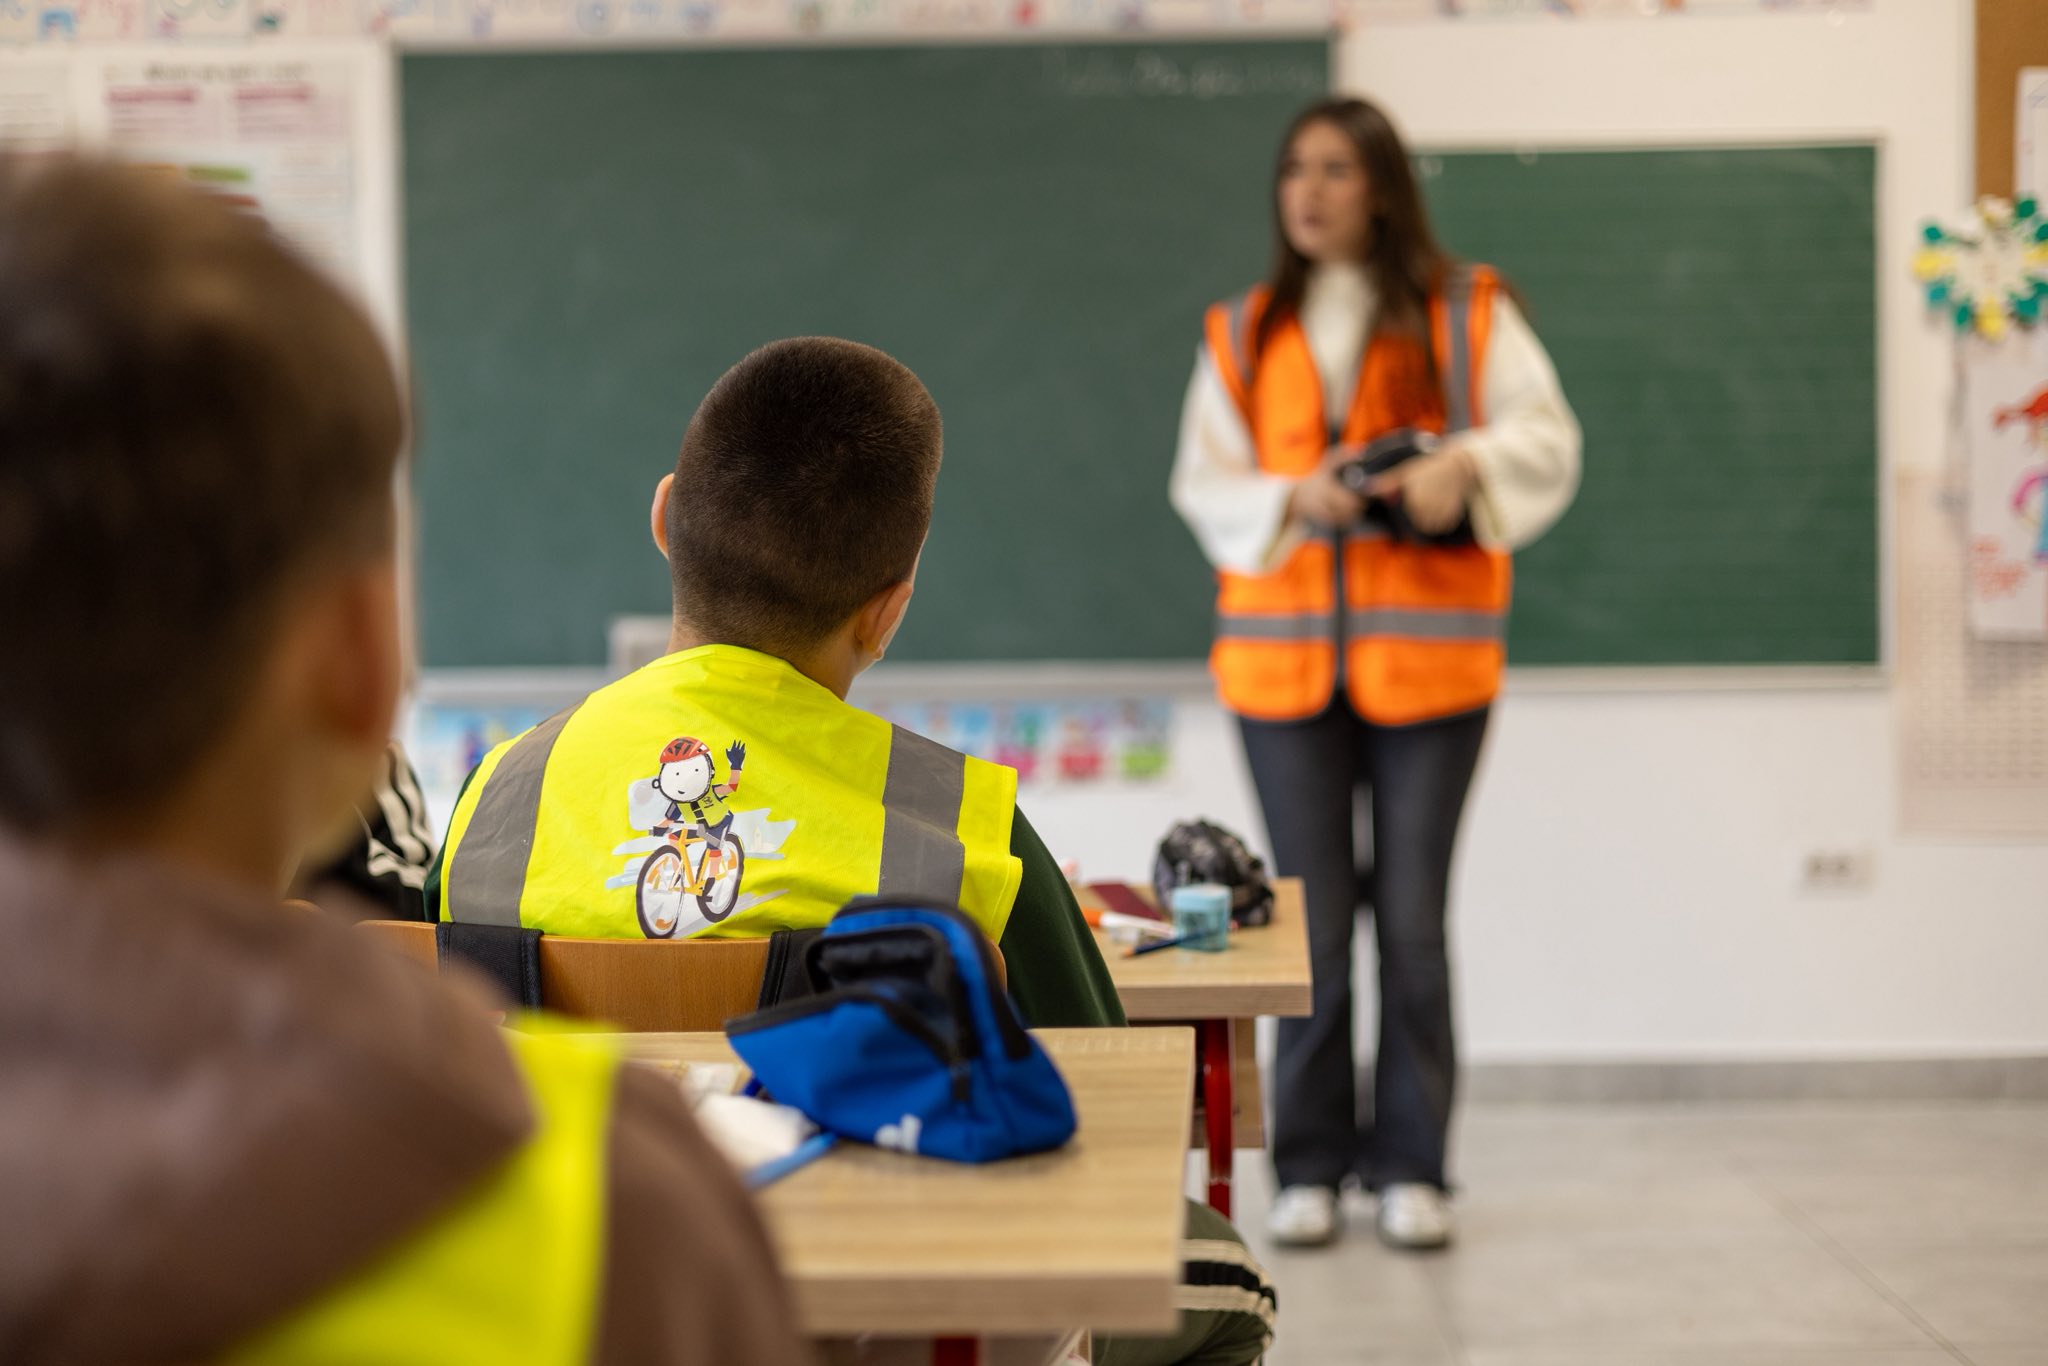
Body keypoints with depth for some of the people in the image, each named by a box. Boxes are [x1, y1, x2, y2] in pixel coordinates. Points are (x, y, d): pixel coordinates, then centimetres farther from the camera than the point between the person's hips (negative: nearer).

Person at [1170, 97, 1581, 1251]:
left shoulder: (1467, 312, 4)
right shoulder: (1245, 333, 12)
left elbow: (1548, 441, -2)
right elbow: (1204, 485, 7)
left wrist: (1464, 465, -21)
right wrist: (1294, 498, -12)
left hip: (1427, 653, -2)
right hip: (1284, 655, 2)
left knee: (1413, 919, 0)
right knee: (1311, 922, 4)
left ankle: (1412, 1167, 10)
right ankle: (1310, 1167, 12)